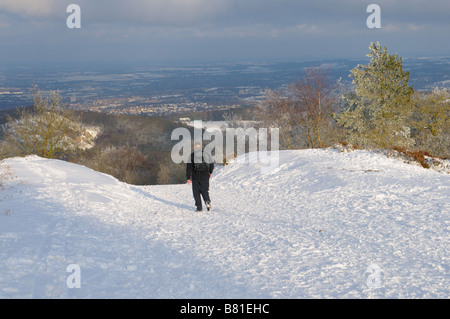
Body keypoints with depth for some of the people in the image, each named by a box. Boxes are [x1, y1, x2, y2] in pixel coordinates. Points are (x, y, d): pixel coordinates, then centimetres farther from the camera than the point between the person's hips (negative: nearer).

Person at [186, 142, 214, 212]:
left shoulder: (192, 155, -2)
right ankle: (207, 201, -19)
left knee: (196, 192, 8)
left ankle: (199, 207, 3)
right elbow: (211, 165, 13)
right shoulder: (206, 155, 5)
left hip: (195, 177, -1)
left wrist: (188, 178, -5)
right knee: (205, 191, 9)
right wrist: (210, 172, 31)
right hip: (205, 176, 1)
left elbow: (189, 167, -7)